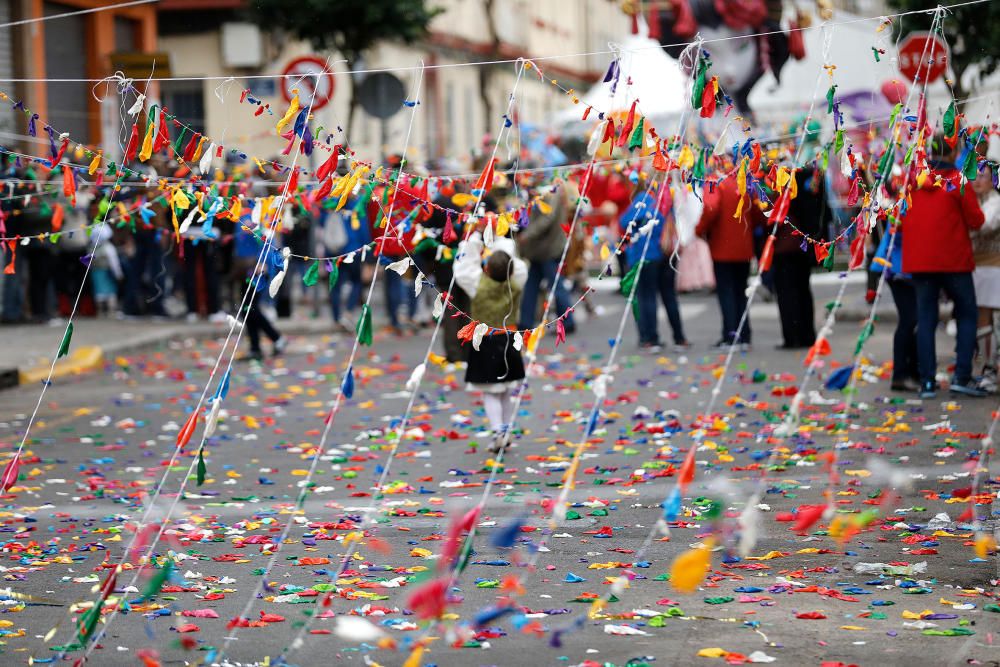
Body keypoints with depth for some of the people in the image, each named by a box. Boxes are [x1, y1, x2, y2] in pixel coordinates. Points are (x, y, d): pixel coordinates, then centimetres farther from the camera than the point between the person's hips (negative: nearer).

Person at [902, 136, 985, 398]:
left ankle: (927, 382, 3)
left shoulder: (914, 180, 3)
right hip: (954, 260, -3)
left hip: (919, 260, 3)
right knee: (967, 315, 9)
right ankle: (962, 376, -2)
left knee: (925, 319, 7)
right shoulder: (959, 181, -8)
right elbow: (976, 220, -8)